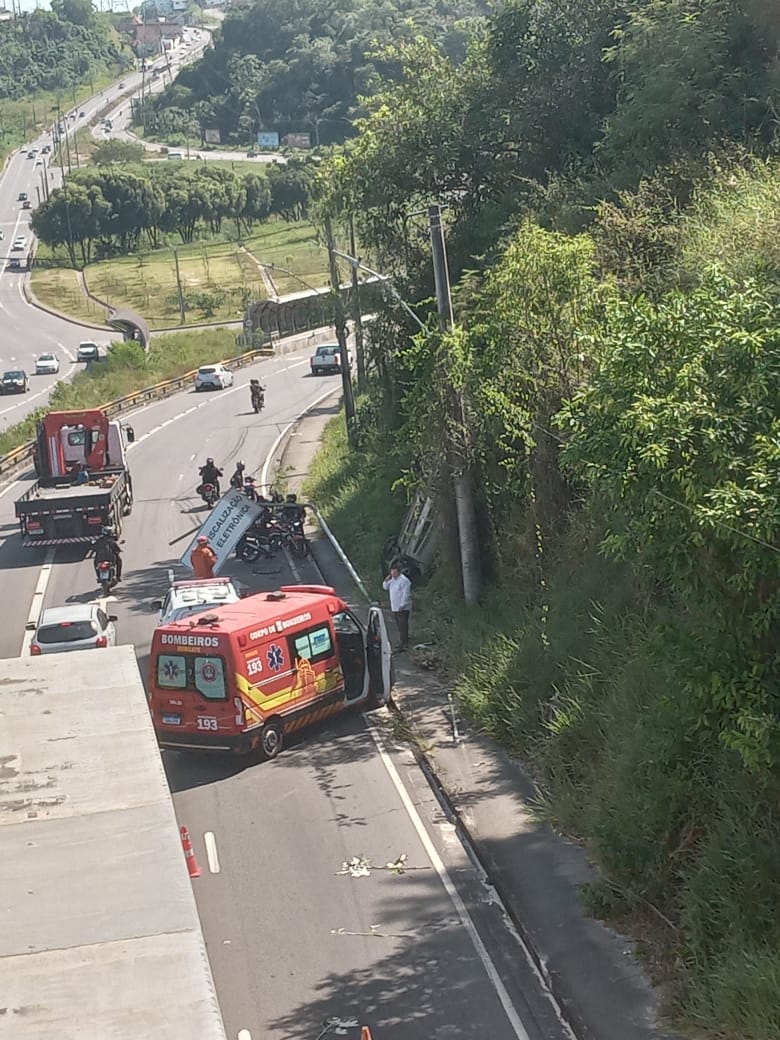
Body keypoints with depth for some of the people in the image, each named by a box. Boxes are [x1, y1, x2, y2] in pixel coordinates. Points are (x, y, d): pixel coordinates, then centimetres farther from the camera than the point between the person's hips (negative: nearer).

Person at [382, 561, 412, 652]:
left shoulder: (404, 581, -16)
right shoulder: (393, 580, 13)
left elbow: (406, 595, -19)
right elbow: (385, 587, 21)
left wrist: (402, 605, -21)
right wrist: (387, 580, 3)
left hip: (402, 609, -9)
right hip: (395, 608, 9)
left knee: (403, 626, -10)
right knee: (400, 627, 15)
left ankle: (404, 645, -11)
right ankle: (403, 643, 24)